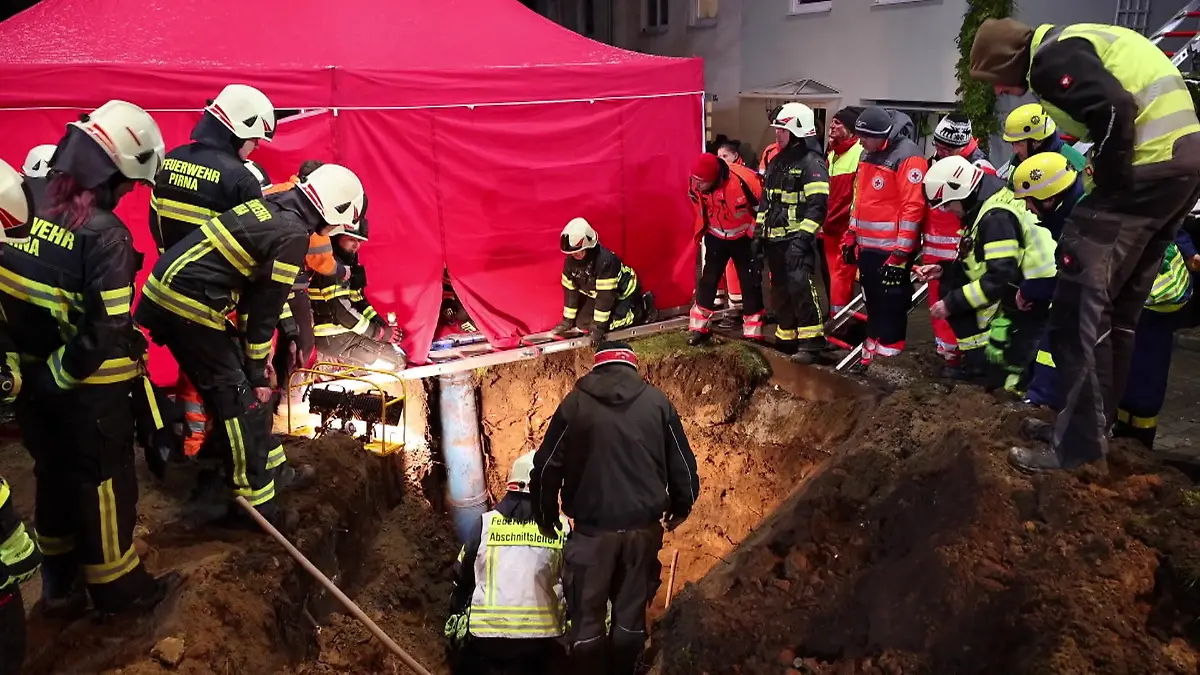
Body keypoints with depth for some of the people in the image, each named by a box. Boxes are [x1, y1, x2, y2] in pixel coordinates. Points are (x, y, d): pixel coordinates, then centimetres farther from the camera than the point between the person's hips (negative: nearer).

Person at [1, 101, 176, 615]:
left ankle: (59, 583, 39)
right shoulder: (104, 234, -24)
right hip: (88, 387, -7)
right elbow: (105, 332, -26)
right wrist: (60, 376, -11)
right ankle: (117, 588, 27)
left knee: (53, 474, 22)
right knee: (104, 482, 10)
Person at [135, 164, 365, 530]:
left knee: (244, 382, 18)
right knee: (238, 396, -1)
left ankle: (270, 466, 32)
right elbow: (266, 307, -11)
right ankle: (252, 501, 8)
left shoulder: (271, 206, 13)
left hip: (163, 291, 9)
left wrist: (255, 359, 19)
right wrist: (257, 371, -1)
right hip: (187, 307, -9)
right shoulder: (293, 235, -15)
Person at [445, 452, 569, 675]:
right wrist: (565, 622, 22)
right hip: (540, 635, 0)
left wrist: (456, 613, 25)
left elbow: (462, 578, 9)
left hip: (485, 632, 1)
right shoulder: (562, 527, -2)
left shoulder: (485, 523, -1)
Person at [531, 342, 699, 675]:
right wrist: (681, 506, 23)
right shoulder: (657, 402, 4)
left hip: (592, 528, -2)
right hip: (644, 527, 2)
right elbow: (683, 463, 7)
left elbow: (547, 466, 2)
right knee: (631, 613, 15)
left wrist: (545, 517, 15)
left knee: (588, 616, 10)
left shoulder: (575, 403, 0)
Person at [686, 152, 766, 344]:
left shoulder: (742, 180, -35)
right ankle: (698, 327, 12)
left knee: (750, 282, 1)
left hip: (743, 237, -3)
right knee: (708, 278, 3)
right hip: (716, 236, 4)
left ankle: (753, 332, 12)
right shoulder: (696, 184, -18)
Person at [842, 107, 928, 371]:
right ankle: (871, 350, 29)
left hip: (891, 249, -8)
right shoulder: (868, 154, 12)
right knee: (873, 301, 17)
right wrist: (851, 237, 19)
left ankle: (889, 356, 7)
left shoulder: (907, 157, -15)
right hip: (867, 246, 8)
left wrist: (901, 252, -21)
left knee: (891, 305, -1)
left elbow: (913, 207, -19)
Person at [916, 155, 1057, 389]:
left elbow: (1000, 279, -27)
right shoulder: (983, 207, 7)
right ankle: (979, 358, 5)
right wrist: (943, 269, 5)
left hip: (1029, 301, -10)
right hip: (1012, 291, 10)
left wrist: (951, 303, -20)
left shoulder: (997, 217, -23)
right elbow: (980, 262, 17)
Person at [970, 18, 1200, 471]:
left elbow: (1115, 109, -24)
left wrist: (1107, 183, -12)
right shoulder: (1072, 45, 21)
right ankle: (1098, 420, 27)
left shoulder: (1052, 58, -10)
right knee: (1119, 305, 17)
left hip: (1149, 166, -10)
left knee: (1083, 303, -7)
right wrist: (1112, 181, 16)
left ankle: (1078, 443, -2)